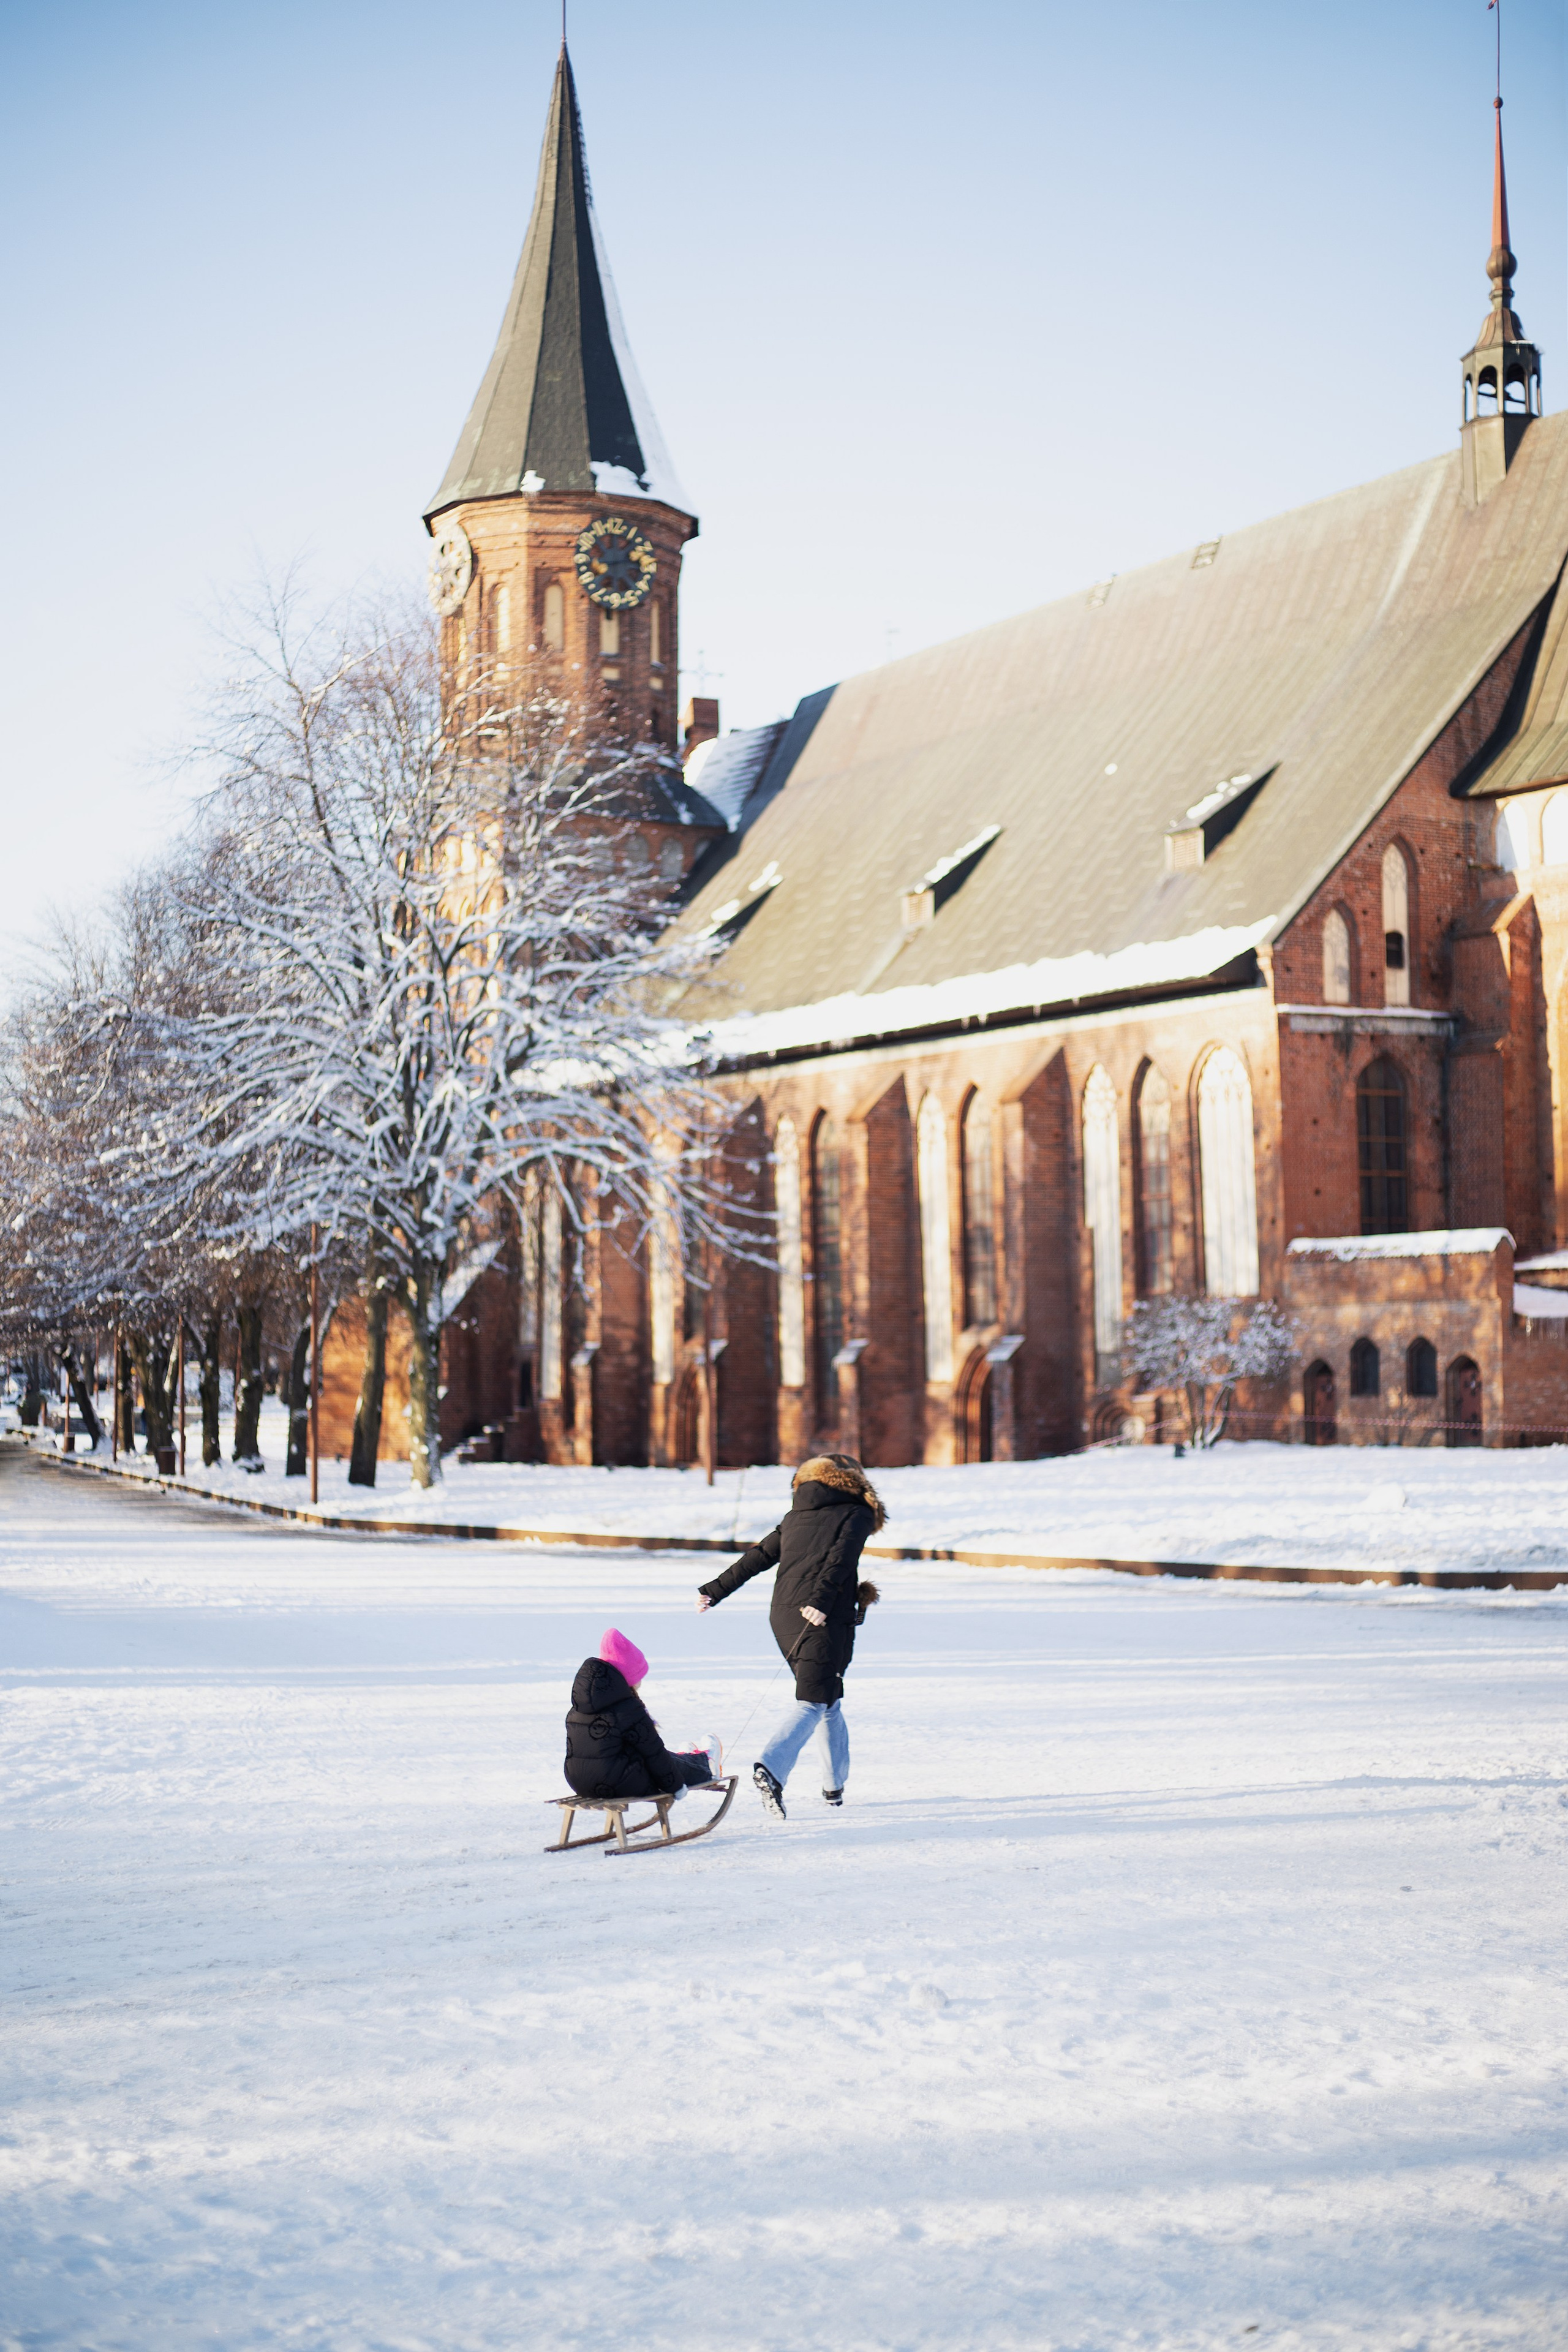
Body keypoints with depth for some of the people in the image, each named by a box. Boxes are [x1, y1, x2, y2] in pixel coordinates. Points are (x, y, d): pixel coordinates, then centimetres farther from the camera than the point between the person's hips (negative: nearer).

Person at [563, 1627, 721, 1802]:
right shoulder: (628, 1709, -18)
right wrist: (675, 1785, 3)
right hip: (622, 1786, -7)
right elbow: (653, 1752, -10)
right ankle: (706, 1765, 51)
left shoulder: (576, 1711, 4)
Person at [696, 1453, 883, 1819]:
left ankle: (835, 1786, 22)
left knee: (829, 1702, 19)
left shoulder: (795, 1518, 19)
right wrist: (820, 1602, -22)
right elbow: (840, 1558, -12)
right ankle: (770, 1768, -32)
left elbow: (757, 1557, 21)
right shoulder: (856, 1514, 5)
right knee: (812, 1702, -10)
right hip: (826, 1621, -6)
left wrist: (716, 1591, 28)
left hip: (783, 1617, 6)